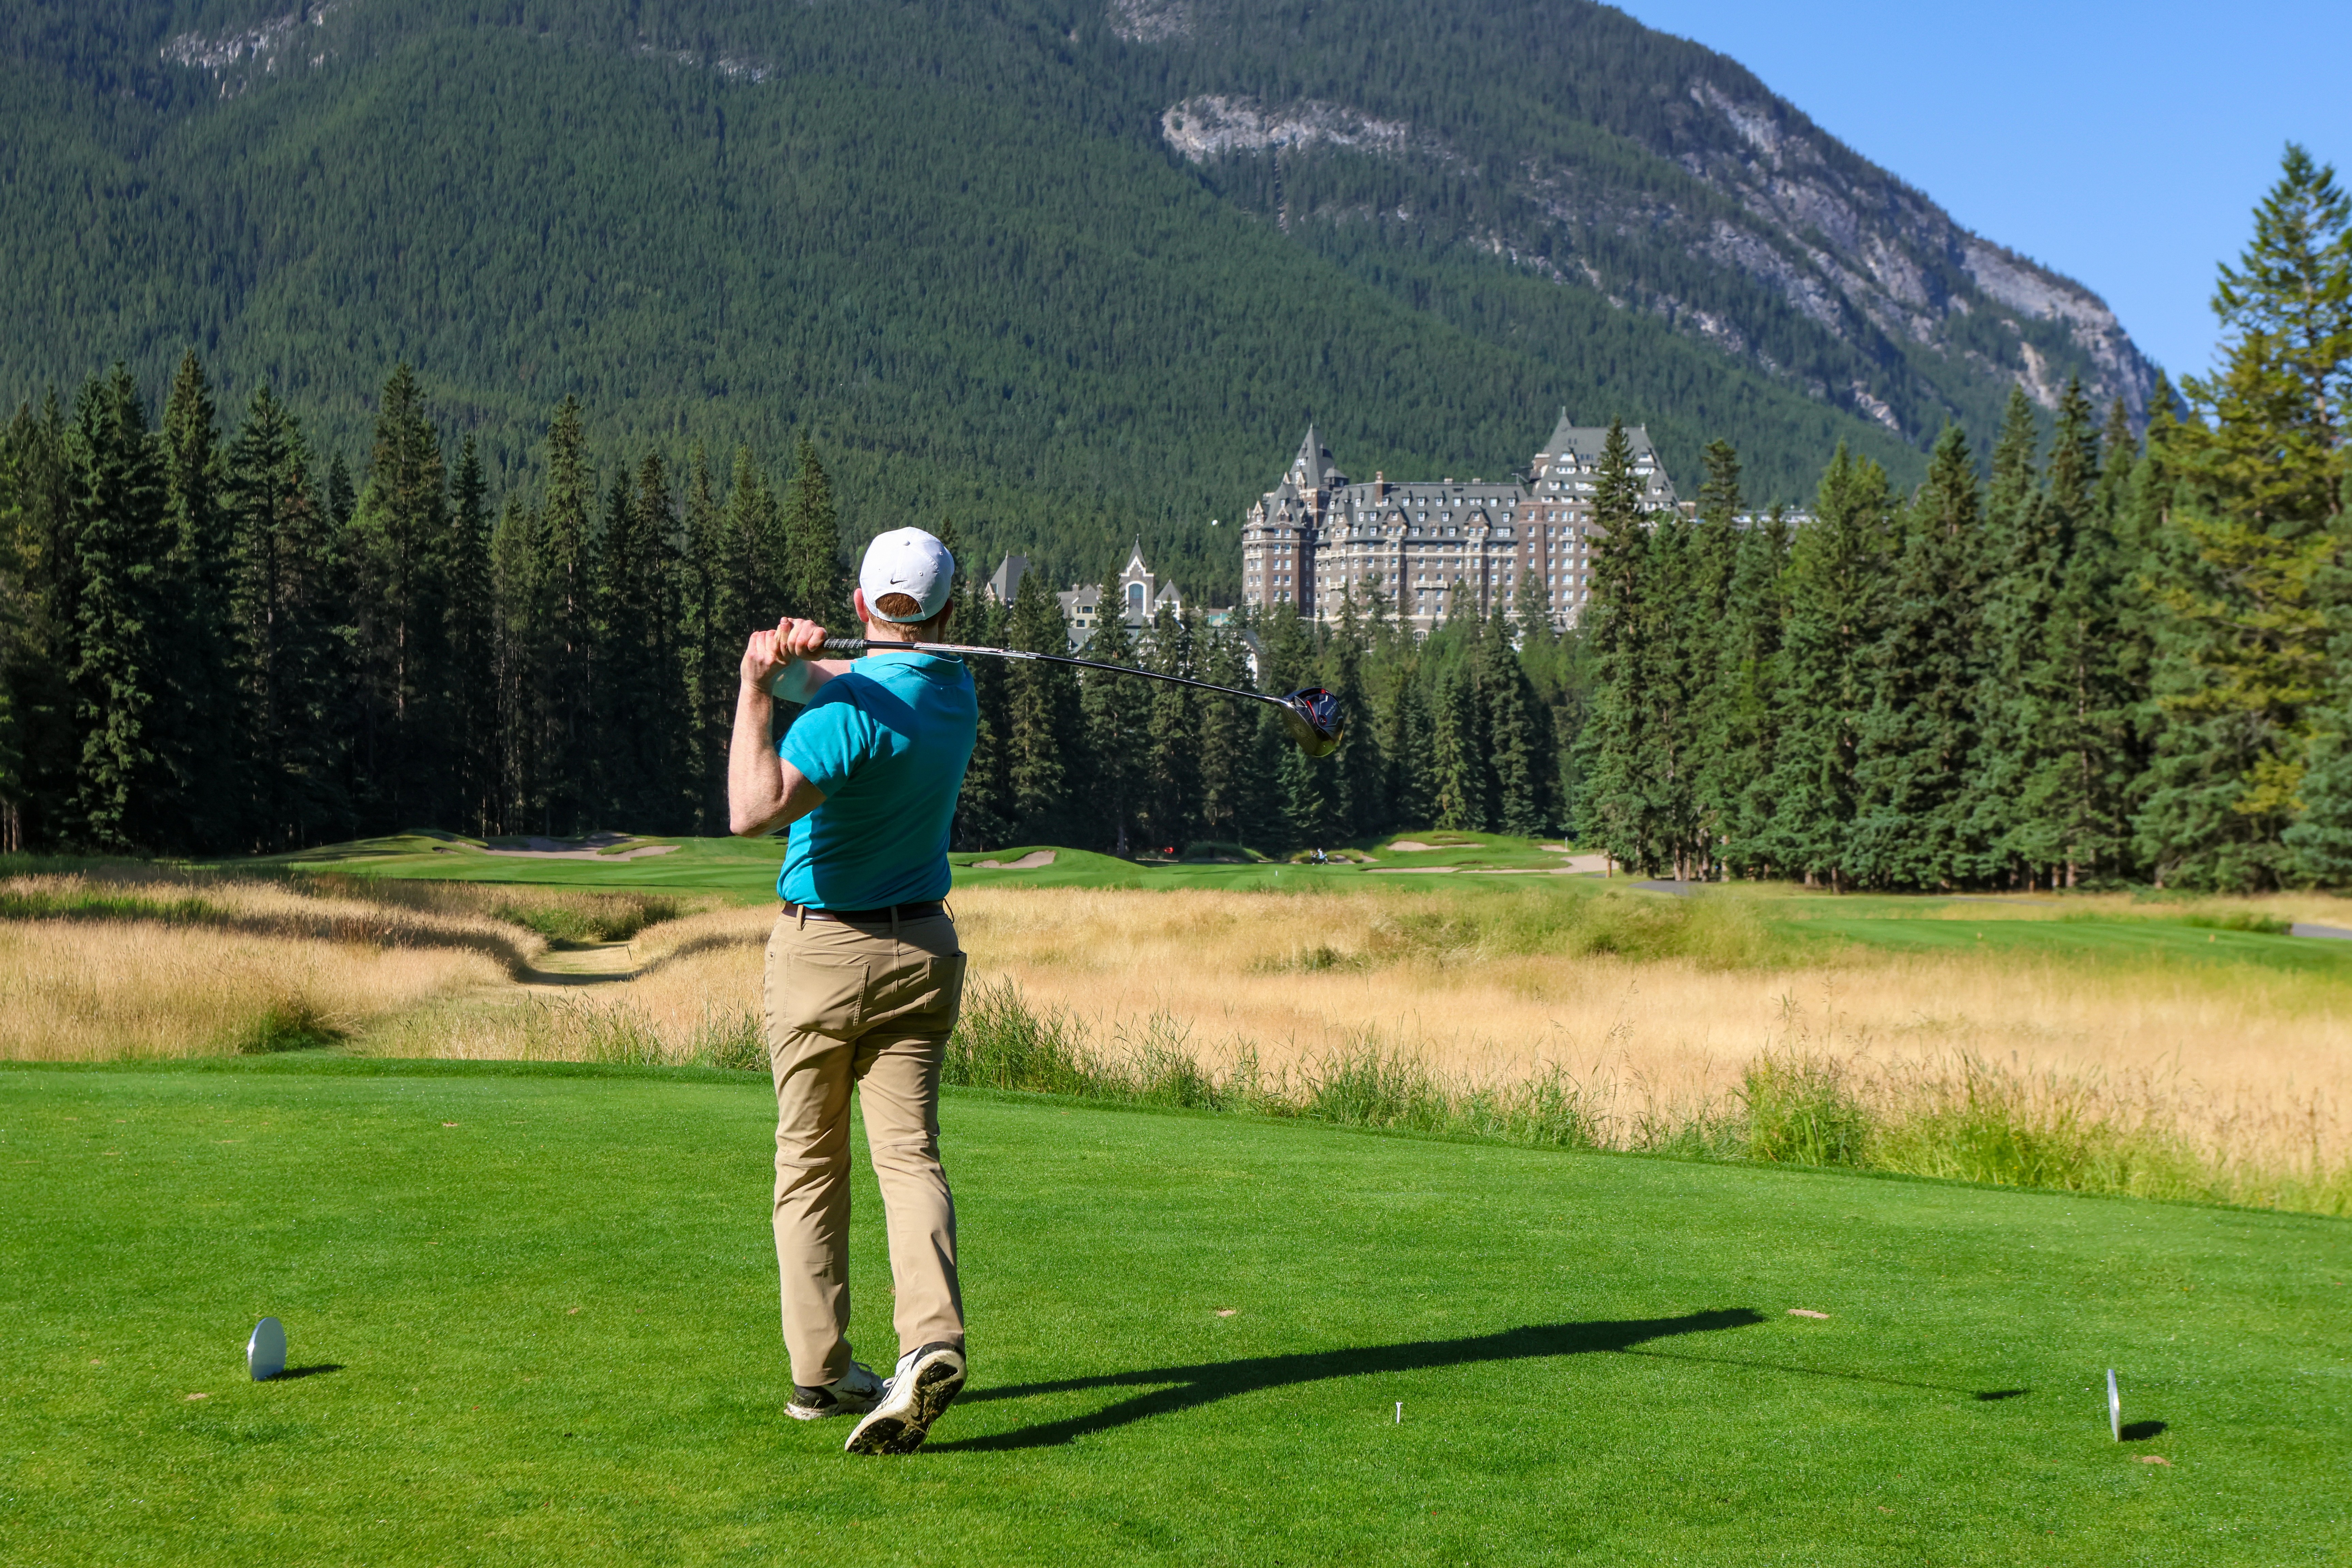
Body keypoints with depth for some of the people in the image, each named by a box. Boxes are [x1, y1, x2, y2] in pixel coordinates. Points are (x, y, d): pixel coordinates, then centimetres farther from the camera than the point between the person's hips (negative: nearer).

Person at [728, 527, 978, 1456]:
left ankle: (820, 1372, 12)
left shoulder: (854, 710, -19)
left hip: (821, 953, -4)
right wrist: (791, 657, -12)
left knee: (809, 1165, 9)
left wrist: (759, 689, -26)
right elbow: (826, 674, 10)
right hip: (921, 951, 4)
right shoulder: (955, 688, 3)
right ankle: (932, 1338, -23)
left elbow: (753, 811, -30)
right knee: (910, 1154, -2)